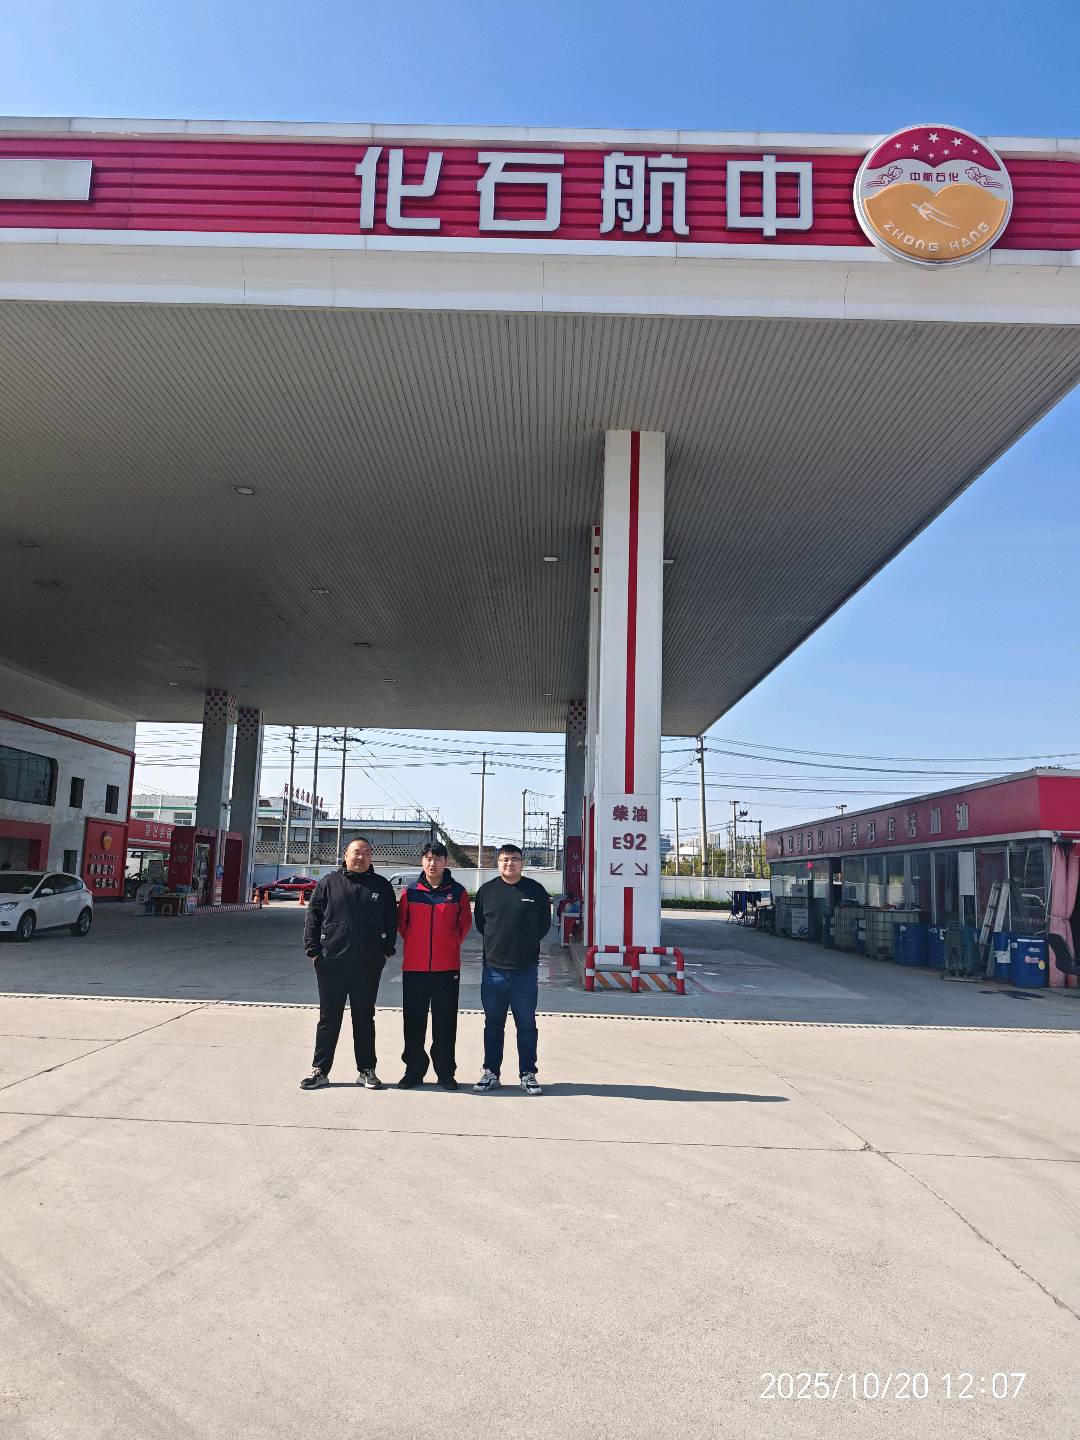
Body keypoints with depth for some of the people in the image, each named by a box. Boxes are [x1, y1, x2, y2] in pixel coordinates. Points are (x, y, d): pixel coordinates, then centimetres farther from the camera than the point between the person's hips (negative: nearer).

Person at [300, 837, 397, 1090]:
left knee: (364, 1018, 9)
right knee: (328, 1018, 6)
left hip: (368, 965, 1)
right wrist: (313, 951, -3)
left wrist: (386, 951, 3)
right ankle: (320, 1070, 15)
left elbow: (391, 921, 11)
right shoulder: (329, 883, 4)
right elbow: (312, 918, 4)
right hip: (331, 963, -1)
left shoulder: (382, 886, 8)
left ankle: (366, 1070, 17)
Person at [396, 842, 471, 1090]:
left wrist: (451, 946, 8)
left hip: (447, 967, -1)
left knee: (445, 1023, 4)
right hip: (414, 967, 1)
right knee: (414, 1022, 6)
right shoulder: (410, 891, 2)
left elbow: (464, 924, 12)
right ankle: (414, 1071, 17)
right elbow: (401, 923, 13)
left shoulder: (458, 892, 2)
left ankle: (445, 1072, 14)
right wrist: (415, 944, 9)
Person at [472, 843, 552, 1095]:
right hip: (493, 968, 1)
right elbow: (479, 923, 13)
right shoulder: (486, 891, 4)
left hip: (526, 970, -1)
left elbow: (544, 924, 9)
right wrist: (497, 942, 8)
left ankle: (528, 1074, 15)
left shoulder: (536, 891, 1)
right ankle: (491, 1073, 19)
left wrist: (528, 943, 6)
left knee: (526, 1025, 6)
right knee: (493, 1024, 10)